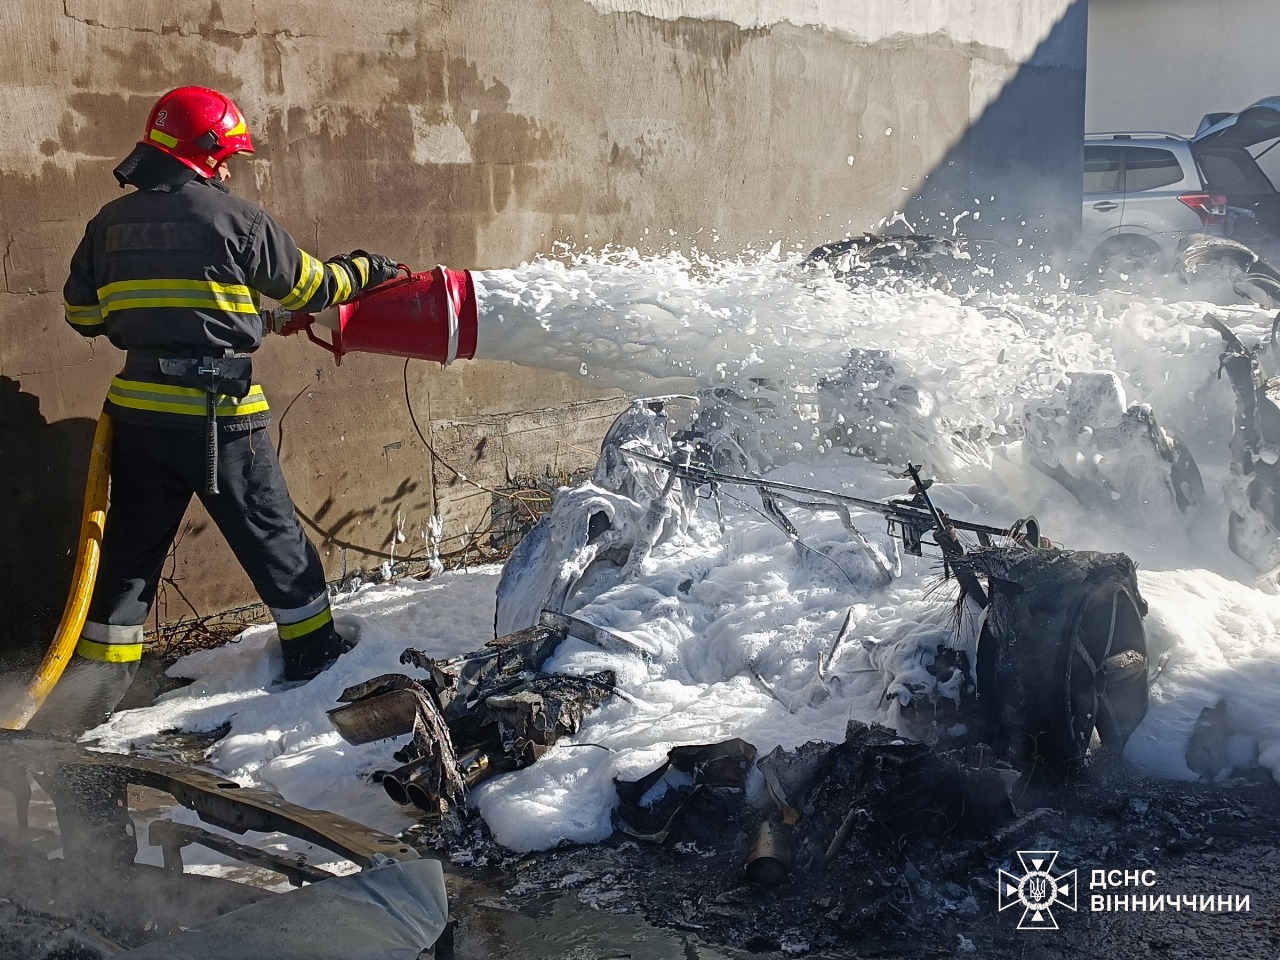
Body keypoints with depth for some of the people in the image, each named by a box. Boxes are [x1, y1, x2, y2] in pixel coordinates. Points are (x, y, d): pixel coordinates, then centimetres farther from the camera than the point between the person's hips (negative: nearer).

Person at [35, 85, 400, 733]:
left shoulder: (111, 223, 6)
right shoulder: (236, 219, -8)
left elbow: (81, 313, 13)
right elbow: (309, 288, 3)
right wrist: (363, 269, 21)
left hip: (138, 409, 5)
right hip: (217, 411, -5)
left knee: (132, 543, 14)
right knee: (270, 532, 11)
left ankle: (96, 678, 15)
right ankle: (312, 649, 24)